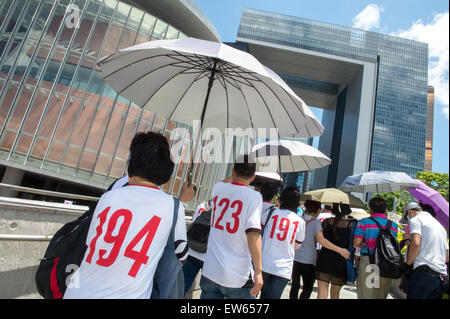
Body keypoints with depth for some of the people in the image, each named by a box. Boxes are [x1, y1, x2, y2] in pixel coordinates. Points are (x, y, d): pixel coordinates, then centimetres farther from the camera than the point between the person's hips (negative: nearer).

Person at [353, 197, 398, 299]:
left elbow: (356, 243, -8)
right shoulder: (393, 225, 4)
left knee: (366, 294, 5)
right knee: (382, 295, 15)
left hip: (368, 262, -3)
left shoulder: (364, 222, -5)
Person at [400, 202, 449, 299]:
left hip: (423, 273, -8)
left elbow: (415, 243, -17)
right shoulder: (439, 225, 27)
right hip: (440, 276, 8)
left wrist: (408, 264, -7)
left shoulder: (416, 219, 1)